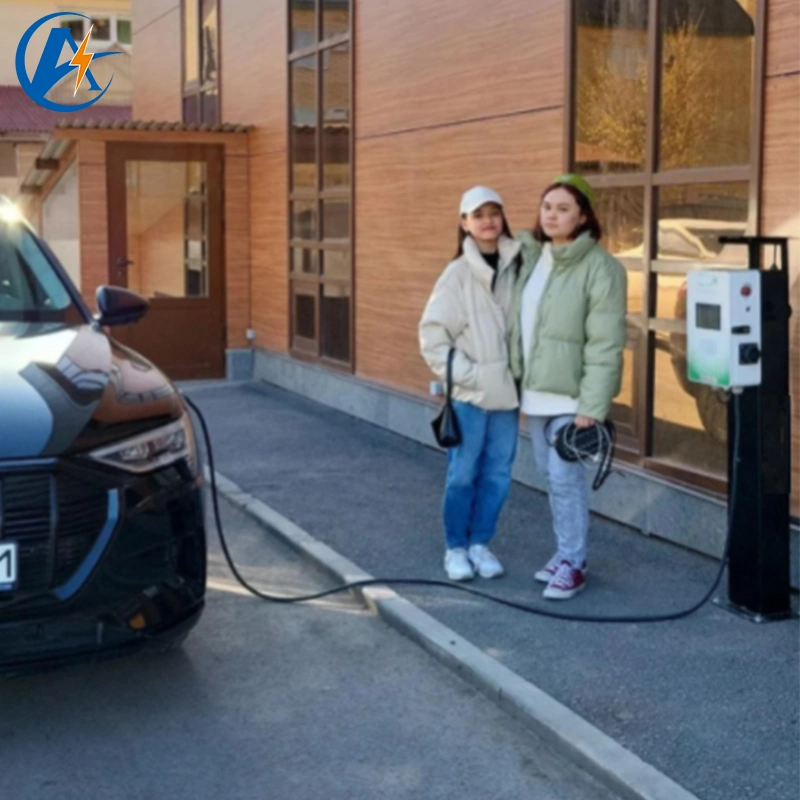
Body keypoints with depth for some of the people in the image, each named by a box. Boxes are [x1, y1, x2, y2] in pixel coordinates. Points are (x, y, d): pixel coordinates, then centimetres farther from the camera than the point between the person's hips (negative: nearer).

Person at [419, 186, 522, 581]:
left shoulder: (516, 269, 3)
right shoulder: (458, 274, -7)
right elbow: (432, 336, -6)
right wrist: (465, 374, -11)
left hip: (506, 391, 4)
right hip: (468, 393, -3)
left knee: (498, 474, 9)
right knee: (463, 474, 3)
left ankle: (480, 543, 24)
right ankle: (456, 548, 18)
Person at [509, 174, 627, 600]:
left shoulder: (599, 267, -14)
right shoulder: (531, 257, 8)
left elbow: (605, 345, -17)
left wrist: (592, 406, -19)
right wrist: (519, 381, 8)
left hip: (569, 395, -7)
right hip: (534, 391, 7)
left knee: (566, 477, -5)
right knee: (552, 476, 15)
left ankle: (573, 563, 8)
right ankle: (564, 552, 28)